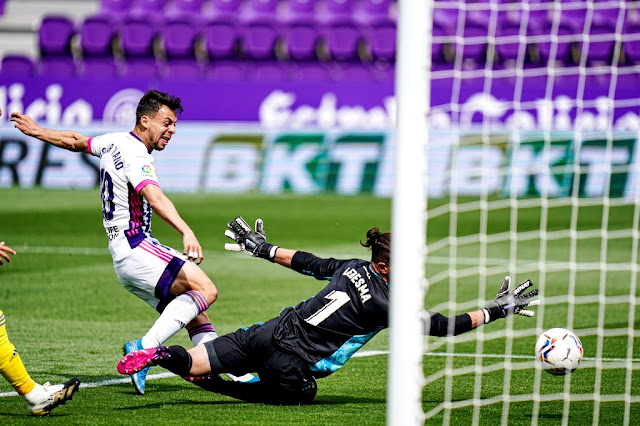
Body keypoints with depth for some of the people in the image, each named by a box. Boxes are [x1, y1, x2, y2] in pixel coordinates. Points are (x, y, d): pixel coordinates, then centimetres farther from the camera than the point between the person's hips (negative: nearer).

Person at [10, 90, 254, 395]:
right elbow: (155, 198, -33)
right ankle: (145, 347, -32)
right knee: (205, 290, -25)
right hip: (134, 247, -10)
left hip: (125, 254, 10)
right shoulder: (135, 155, -14)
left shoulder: (115, 142, 15)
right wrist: (186, 232, -48)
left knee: (195, 314, 6)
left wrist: (36, 131, 52)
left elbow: (75, 141, 33)